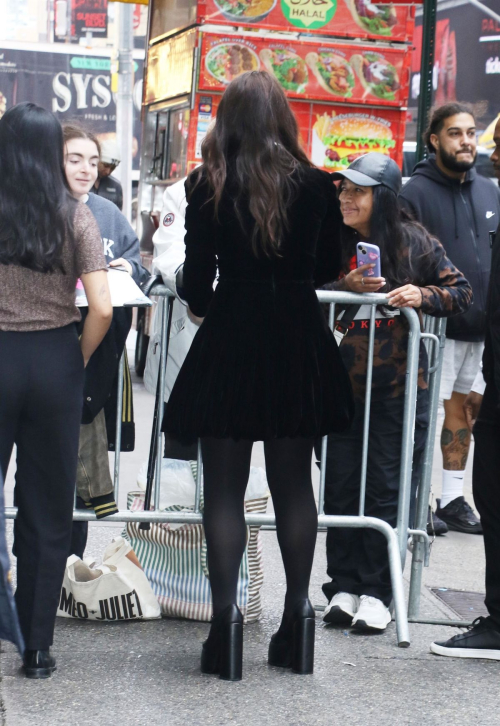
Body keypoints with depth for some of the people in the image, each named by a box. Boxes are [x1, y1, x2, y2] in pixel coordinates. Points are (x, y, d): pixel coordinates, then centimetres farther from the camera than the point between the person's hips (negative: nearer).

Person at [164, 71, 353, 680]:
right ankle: (297, 616, 16)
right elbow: (329, 268, 8)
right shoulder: (315, 186, -1)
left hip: (231, 337, -2)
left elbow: (196, 276, -6)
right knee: (293, 483, 12)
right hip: (299, 339, 2)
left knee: (223, 488, 4)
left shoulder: (209, 186, -6)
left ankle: (226, 620, 1)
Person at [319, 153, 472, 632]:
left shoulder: (413, 242, -2)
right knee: (340, 484, 6)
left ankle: (375, 593, 10)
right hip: (340, 383, 2)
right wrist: (345, 286, -15)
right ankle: (343, 587, 17)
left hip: (398, 384, -2)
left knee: (386, 488, 1)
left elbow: (461, 292, 4)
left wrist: (423, 296, -15)